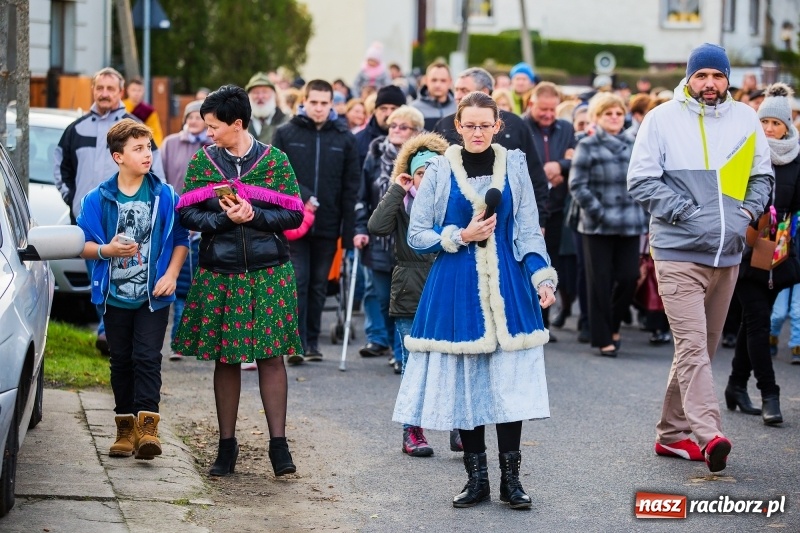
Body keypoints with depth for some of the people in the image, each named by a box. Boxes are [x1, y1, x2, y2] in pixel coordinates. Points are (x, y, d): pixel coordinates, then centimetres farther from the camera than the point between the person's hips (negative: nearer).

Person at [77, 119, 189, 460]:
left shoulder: (165, 196, -1)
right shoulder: (98, 199, -2)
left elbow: (180, 239, 6)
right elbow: (83, 245, 1)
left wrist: (171, 275, -6)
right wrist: (106, 250, -18)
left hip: (153, 295, -1)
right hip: (114, 295, 2)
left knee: (147, 358, -9)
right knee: (121, 361, 9)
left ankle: (146, 425, -13)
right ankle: (125, 428, 16)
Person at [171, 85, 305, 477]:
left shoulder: (274, 160, -1)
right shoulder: (202, 161, 4)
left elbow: (294, 214, -2)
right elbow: (187, 213, 0)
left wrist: (254, 215, -16)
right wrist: (224, 219, -15)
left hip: (269, 274, -2)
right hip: (219, 275, 2)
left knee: (271, 356, -3)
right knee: (225, 359, 7)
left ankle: (278, 444, 2)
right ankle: (227, 445, 15)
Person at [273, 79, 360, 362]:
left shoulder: (344, 138, 3)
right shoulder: (285, 134, 1)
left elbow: (351, 186, 2)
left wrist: (350, 229, -3)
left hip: (327, 225, 2)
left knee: (319, 285, 9)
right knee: (298, 282, -6)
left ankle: (312, 341, 18)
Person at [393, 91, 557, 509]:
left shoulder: (514, 166, 5)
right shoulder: (440, 170, 1)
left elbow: (528, 232, 5)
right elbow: (417, 236, 3)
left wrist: (542, 277, -8)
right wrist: (462, 236, -10)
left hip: (506, 286, 1)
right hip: (456, 287, 0)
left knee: (510, 380, -3)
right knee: (463, 381, 2)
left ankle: (510, 478, 5)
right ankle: (476, 479, 11)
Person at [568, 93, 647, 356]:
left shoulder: (634, 145, 10)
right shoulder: (587, 146, -1)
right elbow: (577, 185, -6)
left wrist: (644, 212, 5)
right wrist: (598, 212, -12)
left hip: (630, 224, 3)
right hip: (598, 226, -3)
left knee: (629, 278, 0)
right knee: (600, 283, 1)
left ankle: (612, 325, 24)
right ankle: (603, 338, 9)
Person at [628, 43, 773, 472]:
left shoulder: (745, 119, 9)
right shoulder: (663, 118, -3)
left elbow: (762, 174, 18)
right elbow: (641, 180, -6)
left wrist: (750, 209, -1)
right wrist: (683, 210, -15)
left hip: (727, 254, 5)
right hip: (679, 252, -5)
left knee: (702, 347, 12)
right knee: (692, 345, -16)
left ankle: (673, 433, 22)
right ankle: (709, 435, -25)